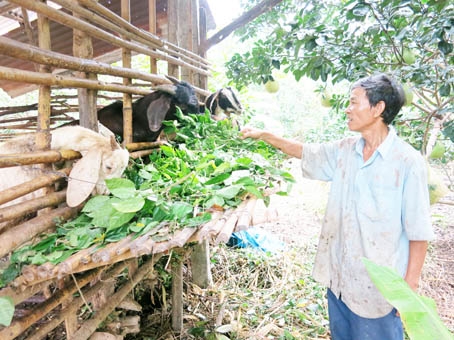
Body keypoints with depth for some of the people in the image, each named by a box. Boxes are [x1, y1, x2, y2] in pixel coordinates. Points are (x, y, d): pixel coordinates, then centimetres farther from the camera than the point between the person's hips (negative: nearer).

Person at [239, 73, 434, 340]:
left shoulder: (408, 162, -17)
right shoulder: (345, 150, 0)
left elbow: (419, 231, -13)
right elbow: (305, 151, 15)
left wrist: (410, 287, -11)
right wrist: (263, 135, 14)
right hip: (339, 276, 6)